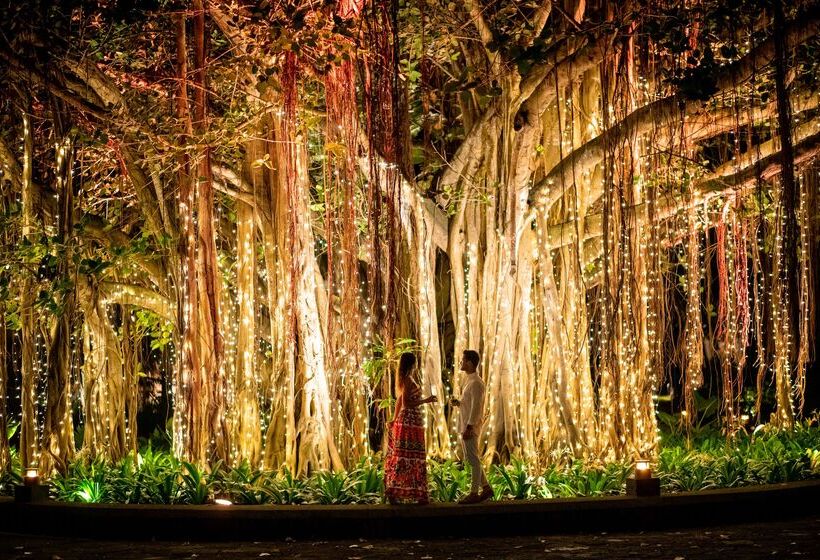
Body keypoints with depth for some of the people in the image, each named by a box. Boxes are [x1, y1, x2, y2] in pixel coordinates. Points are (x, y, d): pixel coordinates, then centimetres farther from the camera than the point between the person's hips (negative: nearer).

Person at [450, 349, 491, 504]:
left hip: (471, 426, -10)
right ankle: (486, 487, 21)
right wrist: (458, 403, 6)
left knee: (473, 460, -4)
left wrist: (469, 427, -23)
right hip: (466, 426, 10)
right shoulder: (469, 380, 16)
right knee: (470, 459, 14)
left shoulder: (476, 383, -15)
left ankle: (474, 493, 0)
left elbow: (476, 407, -20)